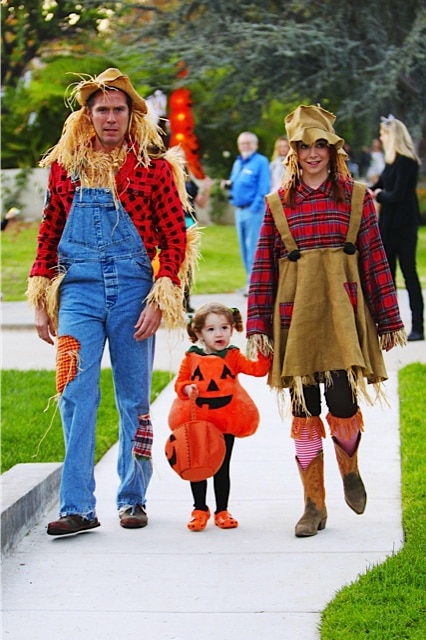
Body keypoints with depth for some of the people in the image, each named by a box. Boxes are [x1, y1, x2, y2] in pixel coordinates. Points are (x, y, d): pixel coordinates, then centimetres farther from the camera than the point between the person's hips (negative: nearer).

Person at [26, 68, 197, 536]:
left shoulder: (154, 167, 3)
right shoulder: (64, 166, 10)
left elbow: (175, 237, 1)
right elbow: (49, 234, 14)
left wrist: (159, 300, -8)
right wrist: (40, 301, 9)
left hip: (132, 290, -1)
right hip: (78, 290, 1)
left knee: (134, 399, 7)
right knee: (75, 395, -7)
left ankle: (133, 498, 19)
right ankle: (77, 506, -5)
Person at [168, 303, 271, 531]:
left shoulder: (233, 356, 2)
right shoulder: (191, 357, 0)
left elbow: (258, 369, -7)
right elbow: (179, 382, 2)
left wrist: (264, 353, -21)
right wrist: (186, 389, -18)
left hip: (227, 420, 0)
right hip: (196, 420, 0)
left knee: (222, 468, 8)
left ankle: (222, 511, 20)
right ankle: (200, 510, 20)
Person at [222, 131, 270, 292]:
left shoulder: (261, 162, -5)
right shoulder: (237, 163, 18)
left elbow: (264, 187, -12)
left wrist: (256, 207, -19)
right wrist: (228, 184, 2)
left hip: (253, 209, -8)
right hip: (239, 209, 8)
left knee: (253, 246, -10)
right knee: (244, 247, 10)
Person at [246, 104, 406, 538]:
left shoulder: (356, 197, 6)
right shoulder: (278, 204, 8)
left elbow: (375, 261, 6)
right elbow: (262, 269, 7)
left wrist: (389, 321, 4)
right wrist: (256, 326, 2)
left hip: (342, 315, -1)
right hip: (295, 319, 1)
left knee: (342, 402, -10)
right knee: (304, 410, 2)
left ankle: (349, 470, 23)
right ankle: (314, 506, 12)